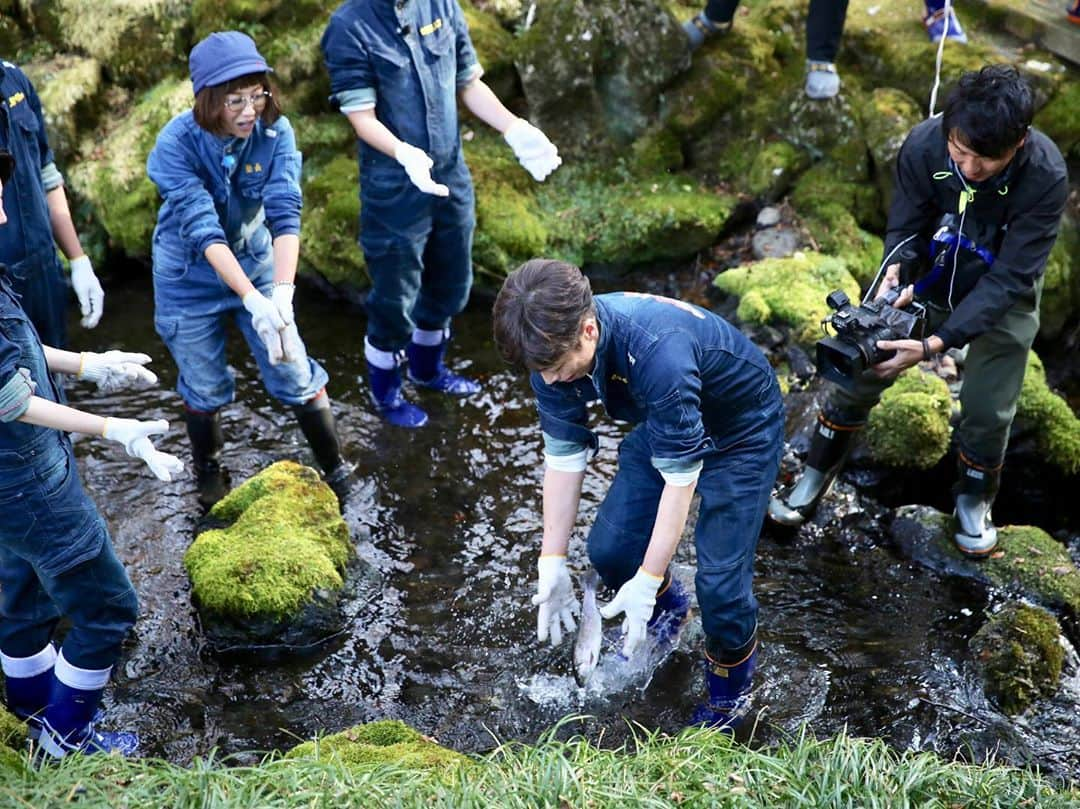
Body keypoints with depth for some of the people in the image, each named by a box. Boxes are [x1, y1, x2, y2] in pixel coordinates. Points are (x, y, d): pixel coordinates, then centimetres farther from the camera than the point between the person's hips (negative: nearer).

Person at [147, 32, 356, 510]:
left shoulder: (274, 131, -19)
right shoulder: (176, 144, -26)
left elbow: (286, 215, -27)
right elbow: (204, 230, -32)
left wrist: (281, 292, -41)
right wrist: (252, 300, -43)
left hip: (256, 263, 2)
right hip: (190, 278, -2)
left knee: (297, 377, 3)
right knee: (204, 388, 12)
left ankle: (334, 469, 25)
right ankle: (209, 474, 40)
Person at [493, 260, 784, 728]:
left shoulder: (657, 351, -44)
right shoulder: (554, 345, -22)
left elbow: (681, 476, -33)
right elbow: (563, 456, -11)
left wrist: (647, 581, -27)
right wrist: (552, 562, -10)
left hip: (742, 431, -6)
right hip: (665, 423, 6)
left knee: (719, 579, -12)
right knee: (608, 549, 1)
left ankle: (728, 695, 18)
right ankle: (667, 609, 36)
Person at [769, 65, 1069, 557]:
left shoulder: (1045, 177, -33)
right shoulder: (924, 144, -28)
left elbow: (1008, 279, -32)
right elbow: (905, 225, -13)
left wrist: (935, 344, -42)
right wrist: (895, 275, -36)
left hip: (1002, 294, -1)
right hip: (926, 276, 2)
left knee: (987, 408, -3)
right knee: (858, 372, 0)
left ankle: (975, 498, 28)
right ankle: (816, 477, 21)